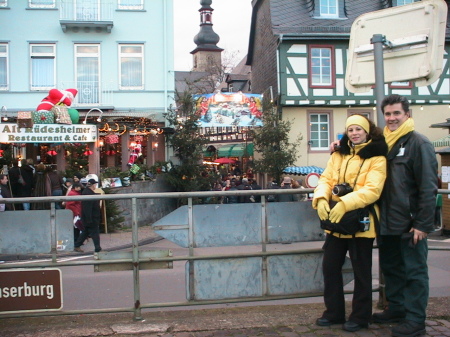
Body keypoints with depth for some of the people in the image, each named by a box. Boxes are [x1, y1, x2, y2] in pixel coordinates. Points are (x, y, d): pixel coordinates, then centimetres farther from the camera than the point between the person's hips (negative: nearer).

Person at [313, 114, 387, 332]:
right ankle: (334, 312, 27)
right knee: (330, 267, 11)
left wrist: (344, 204, -29)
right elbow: (326, 179, 2)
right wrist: (321, 199, -19)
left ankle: (360, 316, 22)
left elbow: (372, 190, -18)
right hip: (335, 221, 5)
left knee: (361, 271, 7)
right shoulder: (338, 155, 9)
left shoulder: (377, 158, -7)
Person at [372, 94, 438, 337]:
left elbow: (428, 187, -14)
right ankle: (396, 308, 31)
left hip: (410, 224, -7)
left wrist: (423, 224, -18)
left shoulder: (418, 143, -11)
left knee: (414, 271, 3)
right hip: (387, 223, 7)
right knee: (391, 268, 17)